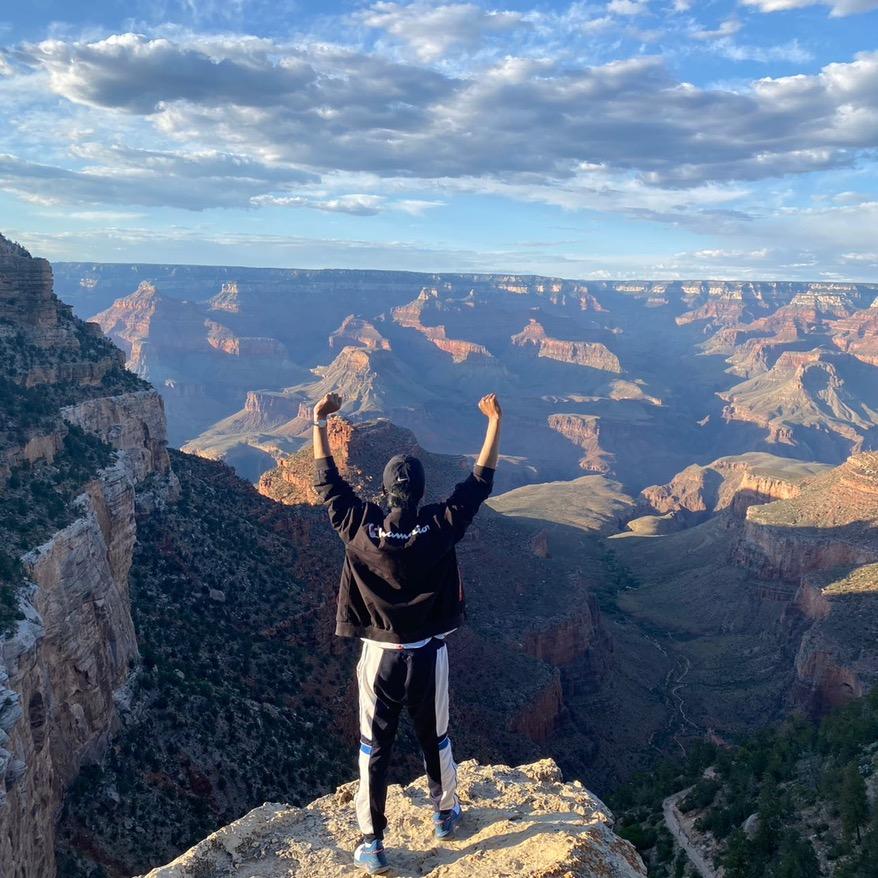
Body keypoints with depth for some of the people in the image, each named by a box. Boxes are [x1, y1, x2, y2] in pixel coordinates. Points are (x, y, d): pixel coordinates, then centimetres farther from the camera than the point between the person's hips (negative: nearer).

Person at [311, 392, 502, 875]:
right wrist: (494, 421, -2)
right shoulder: (440, 525, -17)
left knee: (374, 749, 12)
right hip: (428, 656, 0)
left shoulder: (360, 526, -16)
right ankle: (446, 813, 42)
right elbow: (479, 482, -7)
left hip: (379, 656, 0)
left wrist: (319, 421, 3)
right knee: (435, 739, 21)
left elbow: (327, 482, -3)